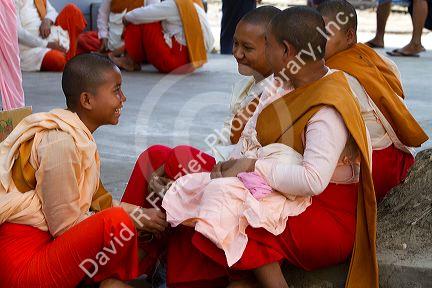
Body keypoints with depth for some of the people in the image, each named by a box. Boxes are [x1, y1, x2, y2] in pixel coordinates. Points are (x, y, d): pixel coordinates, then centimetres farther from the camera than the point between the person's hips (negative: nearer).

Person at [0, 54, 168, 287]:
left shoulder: (79, 136, 9)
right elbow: (66, 224, -18)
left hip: (48, 244, 10)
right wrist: (136, 220, -10)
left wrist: (143, 214, 3)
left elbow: (97, 200, 15)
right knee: (118, 222, -25)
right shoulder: (60, 142, -20)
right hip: (22, 266, -10)